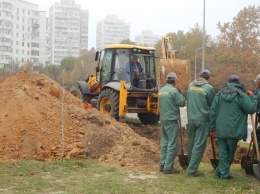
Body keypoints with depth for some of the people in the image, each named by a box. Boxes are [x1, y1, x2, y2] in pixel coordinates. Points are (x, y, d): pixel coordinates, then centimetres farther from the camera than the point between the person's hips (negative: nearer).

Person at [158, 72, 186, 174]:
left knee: (164, 142, 14)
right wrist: (180, 95, 5)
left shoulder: (161, 90, 9)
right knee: (172, 144, -3)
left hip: (163, 119, 8)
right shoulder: (173, 90, -15)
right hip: (171, 119, -8)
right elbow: (182, 103, -11)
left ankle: (163, 165, 18)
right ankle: (168, 167, -2)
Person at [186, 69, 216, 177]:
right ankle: (192, 169, 0)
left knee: (191, 143, 16)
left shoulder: (190, 85, 6)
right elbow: (213, 104, 0)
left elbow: (188, 100, 11)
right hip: (203, 120, -6)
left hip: (191, 118, 6)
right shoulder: (208, 88, -9)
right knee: (199, 145, 0)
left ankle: (191, 166, 26)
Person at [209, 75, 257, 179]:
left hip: (220, 129, 3)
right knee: (230, 151, 11)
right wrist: (252, 97, 8)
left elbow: (213, 111, 5)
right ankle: (224, 172, 15)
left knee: (223, 151, 10)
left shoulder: (219, 94, 7)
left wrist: (212, 128, 10)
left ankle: (223, 171, 10)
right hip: (233, 130, -3)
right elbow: (252, 109, -7)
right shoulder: (241, 95, -6)